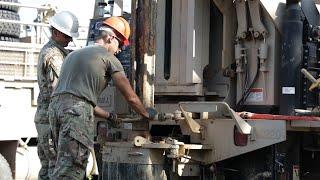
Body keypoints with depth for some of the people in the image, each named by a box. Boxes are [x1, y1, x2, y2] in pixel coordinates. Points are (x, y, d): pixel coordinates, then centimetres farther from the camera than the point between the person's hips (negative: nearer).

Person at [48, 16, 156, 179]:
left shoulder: (73, 55, 33)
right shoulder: (109, 58, 9)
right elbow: (131, 97, 10)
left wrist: (109, 116, 41)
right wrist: (146, 114, 28)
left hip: (55, 105, 8)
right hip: (77, 111, -8)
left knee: (64, 165, 11)